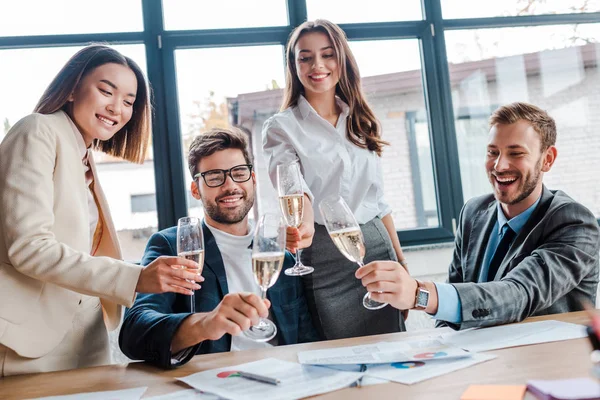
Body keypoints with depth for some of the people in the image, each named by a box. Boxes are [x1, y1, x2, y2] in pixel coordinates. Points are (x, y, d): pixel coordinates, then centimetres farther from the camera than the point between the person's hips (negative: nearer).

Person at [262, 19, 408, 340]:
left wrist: (401, 261, 11)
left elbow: (378, 197, 14)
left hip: (378, 246, 4)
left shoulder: (360, 121, 12)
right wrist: (304, 223, -43)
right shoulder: (281, 127, -2)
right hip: (325, 252, -4)